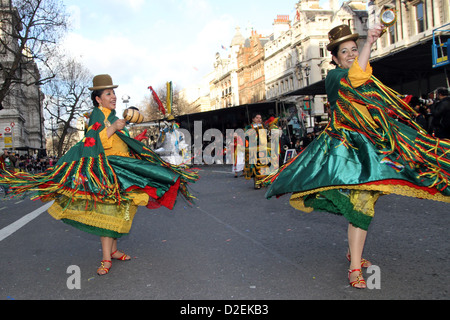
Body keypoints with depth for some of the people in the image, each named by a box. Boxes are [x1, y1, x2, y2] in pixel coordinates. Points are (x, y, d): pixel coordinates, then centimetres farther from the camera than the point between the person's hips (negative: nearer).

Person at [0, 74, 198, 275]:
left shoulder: (113, 117, 20)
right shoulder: (97, 116, -5)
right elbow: (92, 143, -19)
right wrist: (113, 129, -23)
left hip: (121, 169, 9)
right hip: (105, 170, -9)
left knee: (118, 211, 10)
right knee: (108, 210, -13)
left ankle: (113, 250, 20)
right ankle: (106, 259, -12)